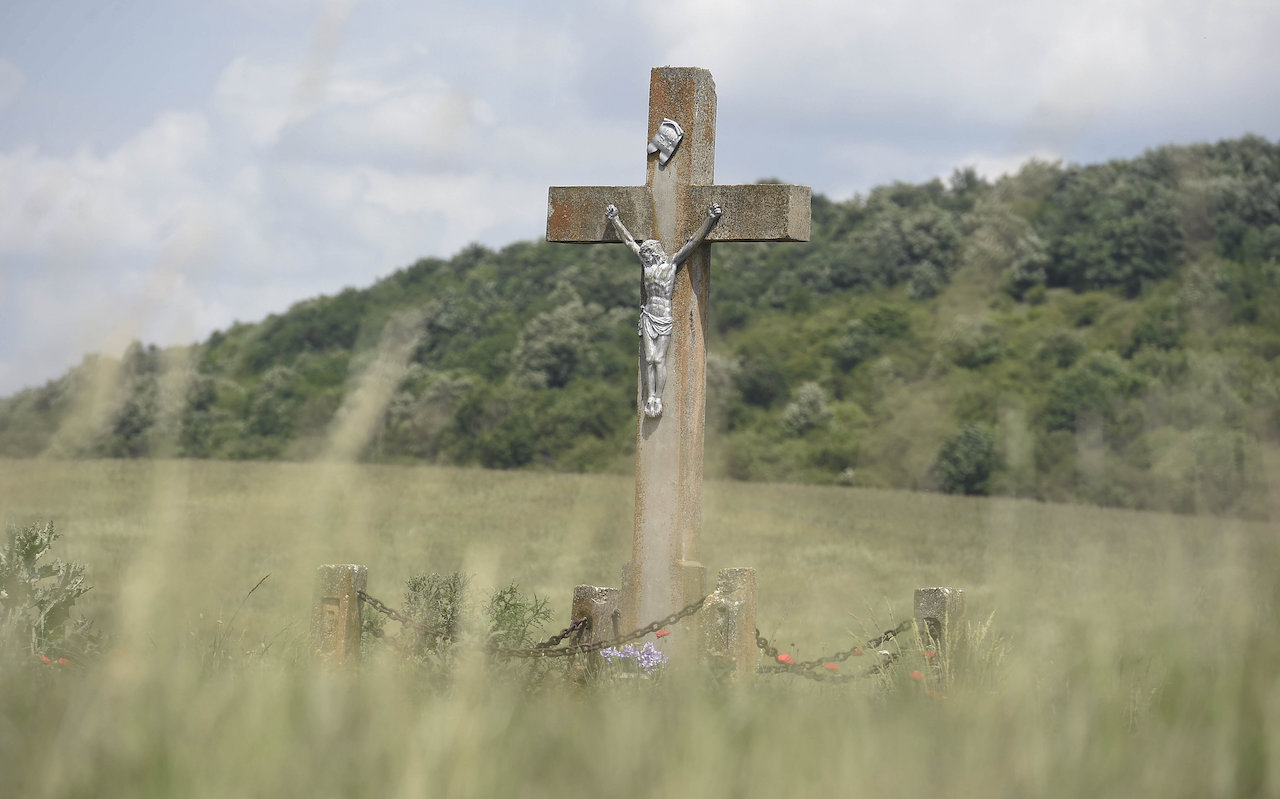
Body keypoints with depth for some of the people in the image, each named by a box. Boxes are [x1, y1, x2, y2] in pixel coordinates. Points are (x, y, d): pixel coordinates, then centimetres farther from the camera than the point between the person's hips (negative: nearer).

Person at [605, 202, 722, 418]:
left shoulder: (672, 263, 0)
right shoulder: (647, 264, 11)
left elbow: (694, 241, -6)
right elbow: (629, 240, 20)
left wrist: (710, 220, -14)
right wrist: (615, 220, 29)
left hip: (665, 317, -4)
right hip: (649, 316, 4)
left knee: (659, 359, -5)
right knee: (649, 358, -1)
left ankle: (658, 399, -3)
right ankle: (650, 398, 0)